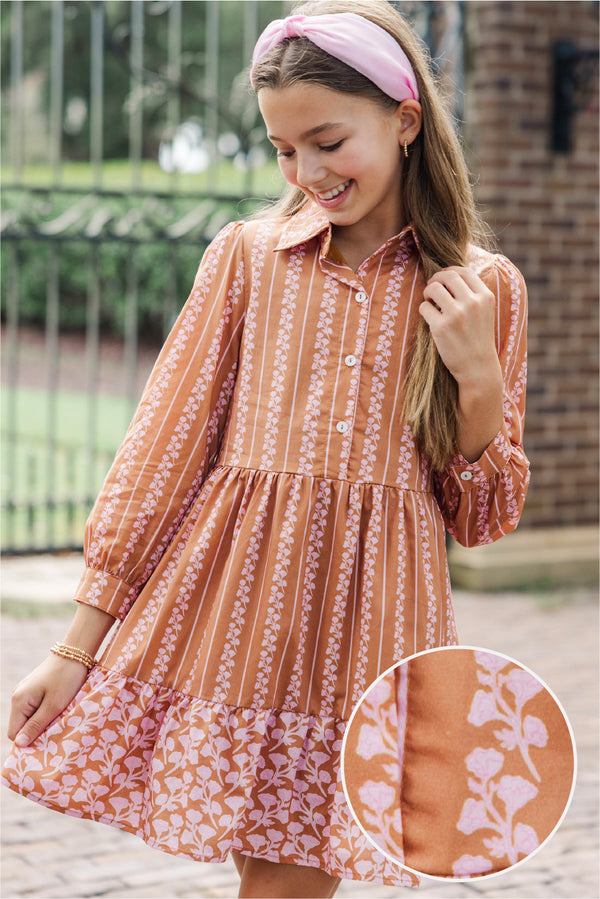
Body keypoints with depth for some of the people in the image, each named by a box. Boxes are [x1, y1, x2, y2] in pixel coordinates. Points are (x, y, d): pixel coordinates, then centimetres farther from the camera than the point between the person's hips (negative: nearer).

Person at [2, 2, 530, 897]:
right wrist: (79, 643, 3)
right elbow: (166, 443, 5)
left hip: (367, 623, 0)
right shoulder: (248, 254, 5)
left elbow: (482, 518, 9)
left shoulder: (485, 288, 5)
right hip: (233, 604, 1)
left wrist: (479, 375, -8)